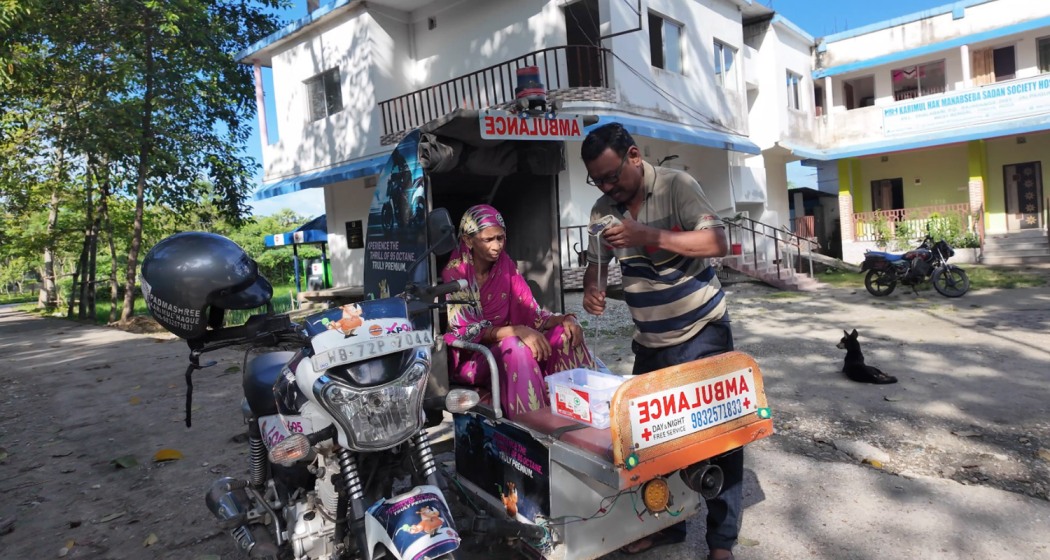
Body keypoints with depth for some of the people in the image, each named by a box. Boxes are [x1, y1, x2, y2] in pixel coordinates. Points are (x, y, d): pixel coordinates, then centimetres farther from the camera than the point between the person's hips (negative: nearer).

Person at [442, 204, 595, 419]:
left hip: (504, 347, 6)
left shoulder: (506, 267, 2)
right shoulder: (453, 274, -14)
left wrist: (565, 319, -20)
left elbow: (533, 314, 1)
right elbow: (466, 332, -21)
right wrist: (517, 331, -34)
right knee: (515, 346, -36)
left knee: (566, 334, -15)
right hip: (469, 357, -5)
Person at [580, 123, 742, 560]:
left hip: (702, 332, -5)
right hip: (649, 341, 5)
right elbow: (596, 262, 10)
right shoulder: (603, 209, 2)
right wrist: (592, 288, -13)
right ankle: (665, 524, 28)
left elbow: (717, 243, -23)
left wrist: (646, 235, -32)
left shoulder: (676, 185, -14)